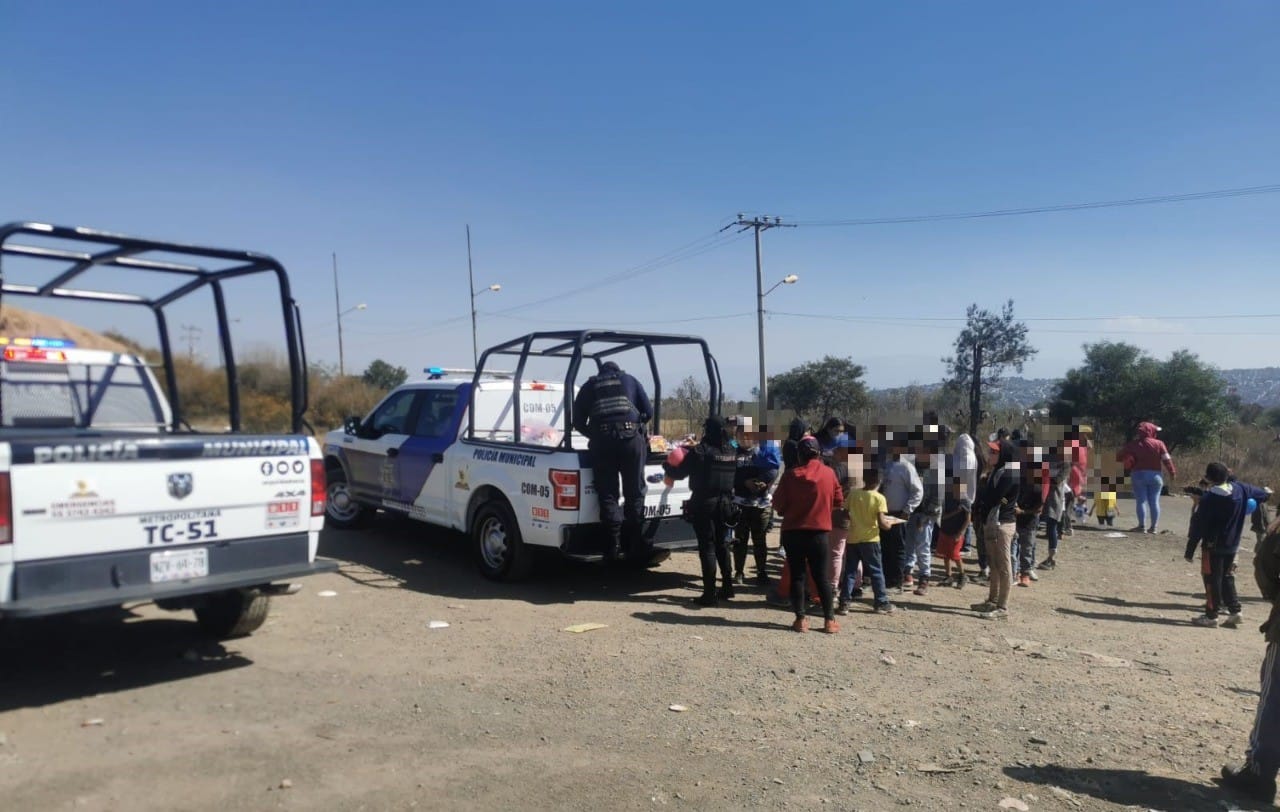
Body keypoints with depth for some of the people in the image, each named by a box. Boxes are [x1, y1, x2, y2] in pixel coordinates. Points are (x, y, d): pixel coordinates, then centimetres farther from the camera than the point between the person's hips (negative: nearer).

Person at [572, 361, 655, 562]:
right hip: (631, 437, 0)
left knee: (608, 495, 3)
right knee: (634, 493, 6)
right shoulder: (630, 381, 20)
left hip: (602, 440, 0)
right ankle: (634, 546, 7)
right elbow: (648, 411, 15)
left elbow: (578, 422, 16)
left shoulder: (589, 386, 21)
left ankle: (613, 546, -1)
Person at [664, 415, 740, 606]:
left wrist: (667, 466, 12)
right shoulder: (731, 452, 5)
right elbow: (735, 474, 11)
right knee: (722, 544, 19)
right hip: (725, 504, 6)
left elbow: (679, 473, -7)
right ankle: (727, 586, 26)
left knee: (707, 547, -1)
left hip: (704, 504, -6)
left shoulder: (700, 451, -13)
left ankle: (709, 592, -1)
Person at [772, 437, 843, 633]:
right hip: (819, 532, 1)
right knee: (821, 576, 9)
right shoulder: (829, 473, -3)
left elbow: (778, 504, -4)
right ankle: (829, 620, 10)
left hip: (793, 532, -1)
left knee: (797, 575, 7)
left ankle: (800, 619, 6)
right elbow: (838, 502, 6)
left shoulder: (791, 475, -7)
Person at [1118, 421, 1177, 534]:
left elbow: (1119, 457, 4)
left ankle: (1142, 525, -7)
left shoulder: (1133, 444, 1)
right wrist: (1172, 472, 5)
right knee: (1154, 501, 4)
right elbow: (1167, 460, -3)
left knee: (1141, 500, -2)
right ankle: (1153, 527, 4)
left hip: (1138, 474, -1)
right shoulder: (1159, 444, 0)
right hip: (1155, 475, 1)